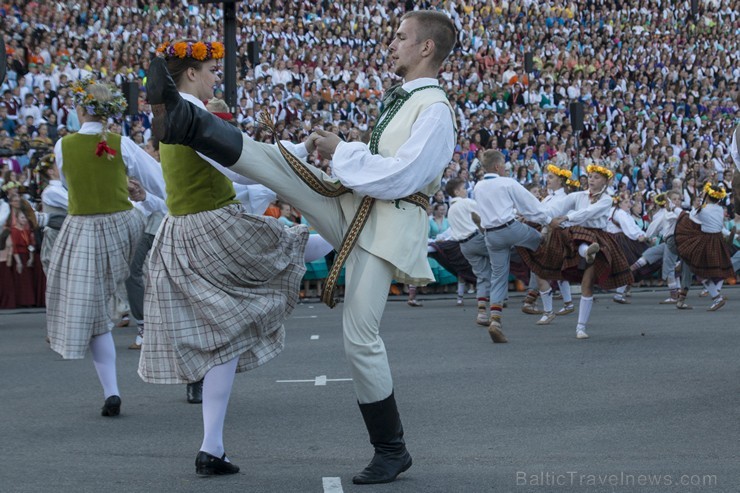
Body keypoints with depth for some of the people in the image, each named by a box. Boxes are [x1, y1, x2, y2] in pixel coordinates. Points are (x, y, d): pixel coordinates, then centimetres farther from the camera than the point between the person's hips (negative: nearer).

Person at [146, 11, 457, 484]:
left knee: (361, 338, -8)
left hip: (386, 226, -8)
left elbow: (400, 178, -22)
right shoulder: (401, 100, 15)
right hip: (351, 206, 8)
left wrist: (341, 152, -12)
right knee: (272, 157, -7)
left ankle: (391, 449, 4)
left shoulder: (436, 111, -14)